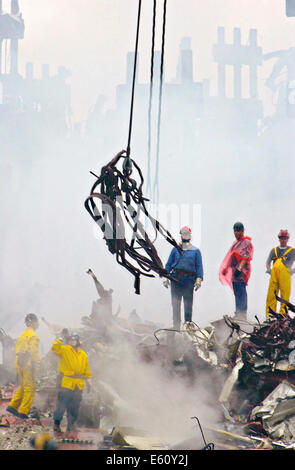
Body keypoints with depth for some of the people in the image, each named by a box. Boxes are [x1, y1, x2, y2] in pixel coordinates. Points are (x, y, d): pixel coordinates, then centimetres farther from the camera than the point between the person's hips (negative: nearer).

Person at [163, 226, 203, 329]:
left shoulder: (195, 251, 9)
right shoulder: (175, 249, 13)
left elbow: (199, 266, 5)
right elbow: (168, 264, 13)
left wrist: (198, 280, -6)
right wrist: (165, 277, 4)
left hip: (189, 279, -1)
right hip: (176, 279, 1)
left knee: (188, 303, 1)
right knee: (175, 303, -2)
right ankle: (176, 325, 1)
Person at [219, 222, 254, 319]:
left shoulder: (246, 243, -6)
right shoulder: (235, 243, 21)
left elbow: (246, 257, -16)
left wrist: (239, 268, -26)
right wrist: (226, 268, 25)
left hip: (241, 271, -9)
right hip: (234, 271, 9)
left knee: (241, 293, -14)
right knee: (237, 293, 11)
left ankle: (242, 314, -18)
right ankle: (238, 313, 15)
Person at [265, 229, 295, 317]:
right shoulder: (274, 250, 24)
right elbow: (268, 261, 27)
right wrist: (268, 269, 7)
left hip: (285, 274, -3)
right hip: (274, 274, 3)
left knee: (285, 294, -10)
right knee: (271, 294, -5)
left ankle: (283, 313, -10)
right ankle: (270, 313, -3)